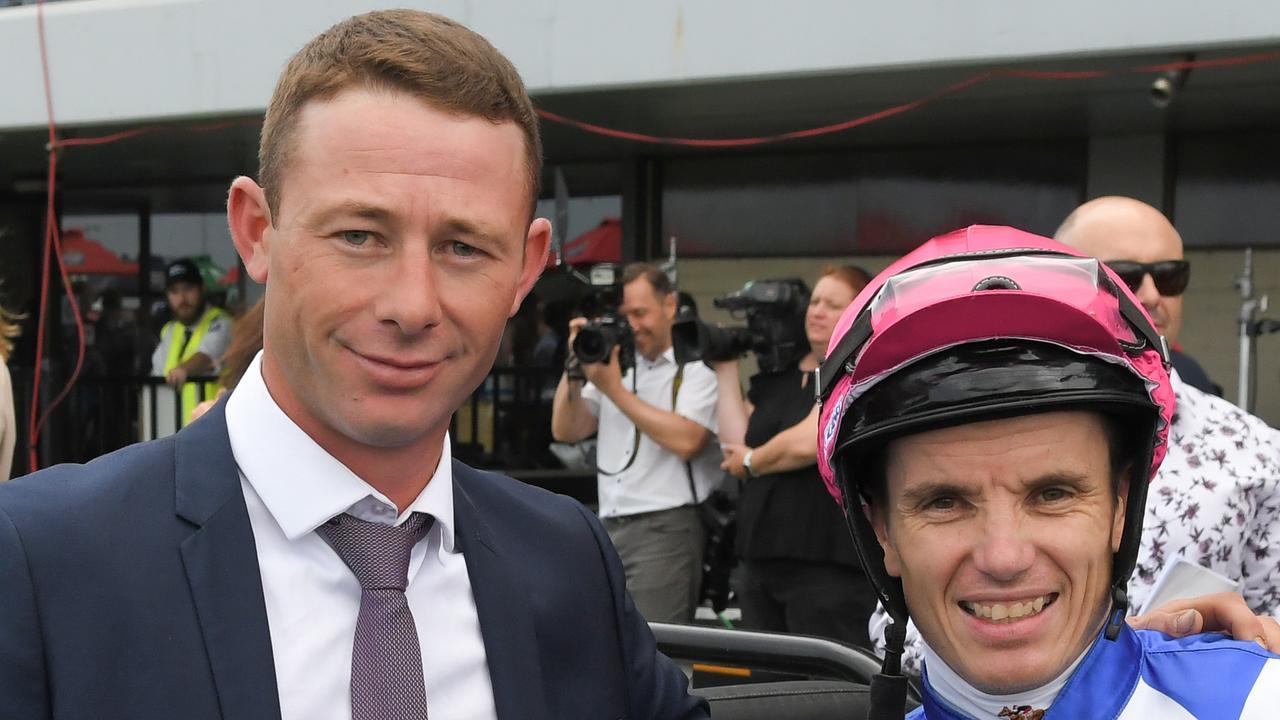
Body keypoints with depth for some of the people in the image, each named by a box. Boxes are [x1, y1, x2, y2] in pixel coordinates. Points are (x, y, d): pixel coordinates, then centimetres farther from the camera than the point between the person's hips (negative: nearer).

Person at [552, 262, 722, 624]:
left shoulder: (698, 365, -2)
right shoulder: (613, 362, 18)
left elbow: (685, 440, -16)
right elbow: (565, 431, 15)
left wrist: (615, 390, -11)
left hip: (665, 530, -7)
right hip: (609, 530, 7)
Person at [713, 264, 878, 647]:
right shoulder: (775, 375, 18)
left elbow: (807, 443, -16)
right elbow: (736, 445, 8)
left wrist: (751, 463, 1)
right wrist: (726, 370, 9)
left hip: (828, 566, -7)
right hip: (762, 559, 7)